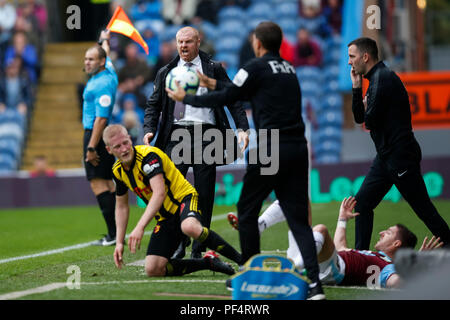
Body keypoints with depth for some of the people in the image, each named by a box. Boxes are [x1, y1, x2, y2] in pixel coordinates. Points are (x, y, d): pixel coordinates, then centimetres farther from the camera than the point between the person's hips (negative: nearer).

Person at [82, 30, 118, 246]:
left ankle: (114, 234, -19)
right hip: (102, 136, 11)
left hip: (97, 135, -11)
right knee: (107, 182, 11)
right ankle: (116, 233, 12)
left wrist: (91, 148, -26)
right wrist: (104, 41, 57)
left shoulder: (103, 84, -17)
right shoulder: (108, 72, 11)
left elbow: (101, 118, -23)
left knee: (98, 182, -14)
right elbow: (106, 55, 36)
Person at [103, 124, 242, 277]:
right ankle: (208, 262, 3)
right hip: (165, 217, 7)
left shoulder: (148, 155, -20)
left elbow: (159, 193, -32)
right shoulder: (118, 171, 3)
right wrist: (119, 242, 11)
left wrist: (140, 227, -40)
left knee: (190, 227, -44)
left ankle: (240, 259, -27)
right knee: (152, 270, -13)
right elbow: (121, 207, 19)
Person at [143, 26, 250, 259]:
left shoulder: (213, 69, 9)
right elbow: (154, 105, 16)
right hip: (176, 135, 1)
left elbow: (233, 99, 8)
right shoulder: (166, 72, 15)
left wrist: (242, 128, -4)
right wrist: (150, 130, -1)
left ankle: (198, 250, 5)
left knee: (204, 195, -1)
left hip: (205, 135, -1)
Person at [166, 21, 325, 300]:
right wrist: (214, 83, 41)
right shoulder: (288, 69, 20)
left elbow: (225, 98, 1)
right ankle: (315, 282, -10)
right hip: (298, 149, 6)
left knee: (247, 210, 11)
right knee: (298, 218, 3)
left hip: (271, 149, -6)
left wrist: (186, 98, 14)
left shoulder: (257, 68, -3)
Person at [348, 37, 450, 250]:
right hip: (386, 156, 10)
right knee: (362, 202, 7)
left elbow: (370, 121, -20)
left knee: (423, 208, -5)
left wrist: (368, 115, 4)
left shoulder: (382, 78, -15)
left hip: (400, 156, -10)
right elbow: (359, 118, 18)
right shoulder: (376, 78, 16)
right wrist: (357, 86, 8)